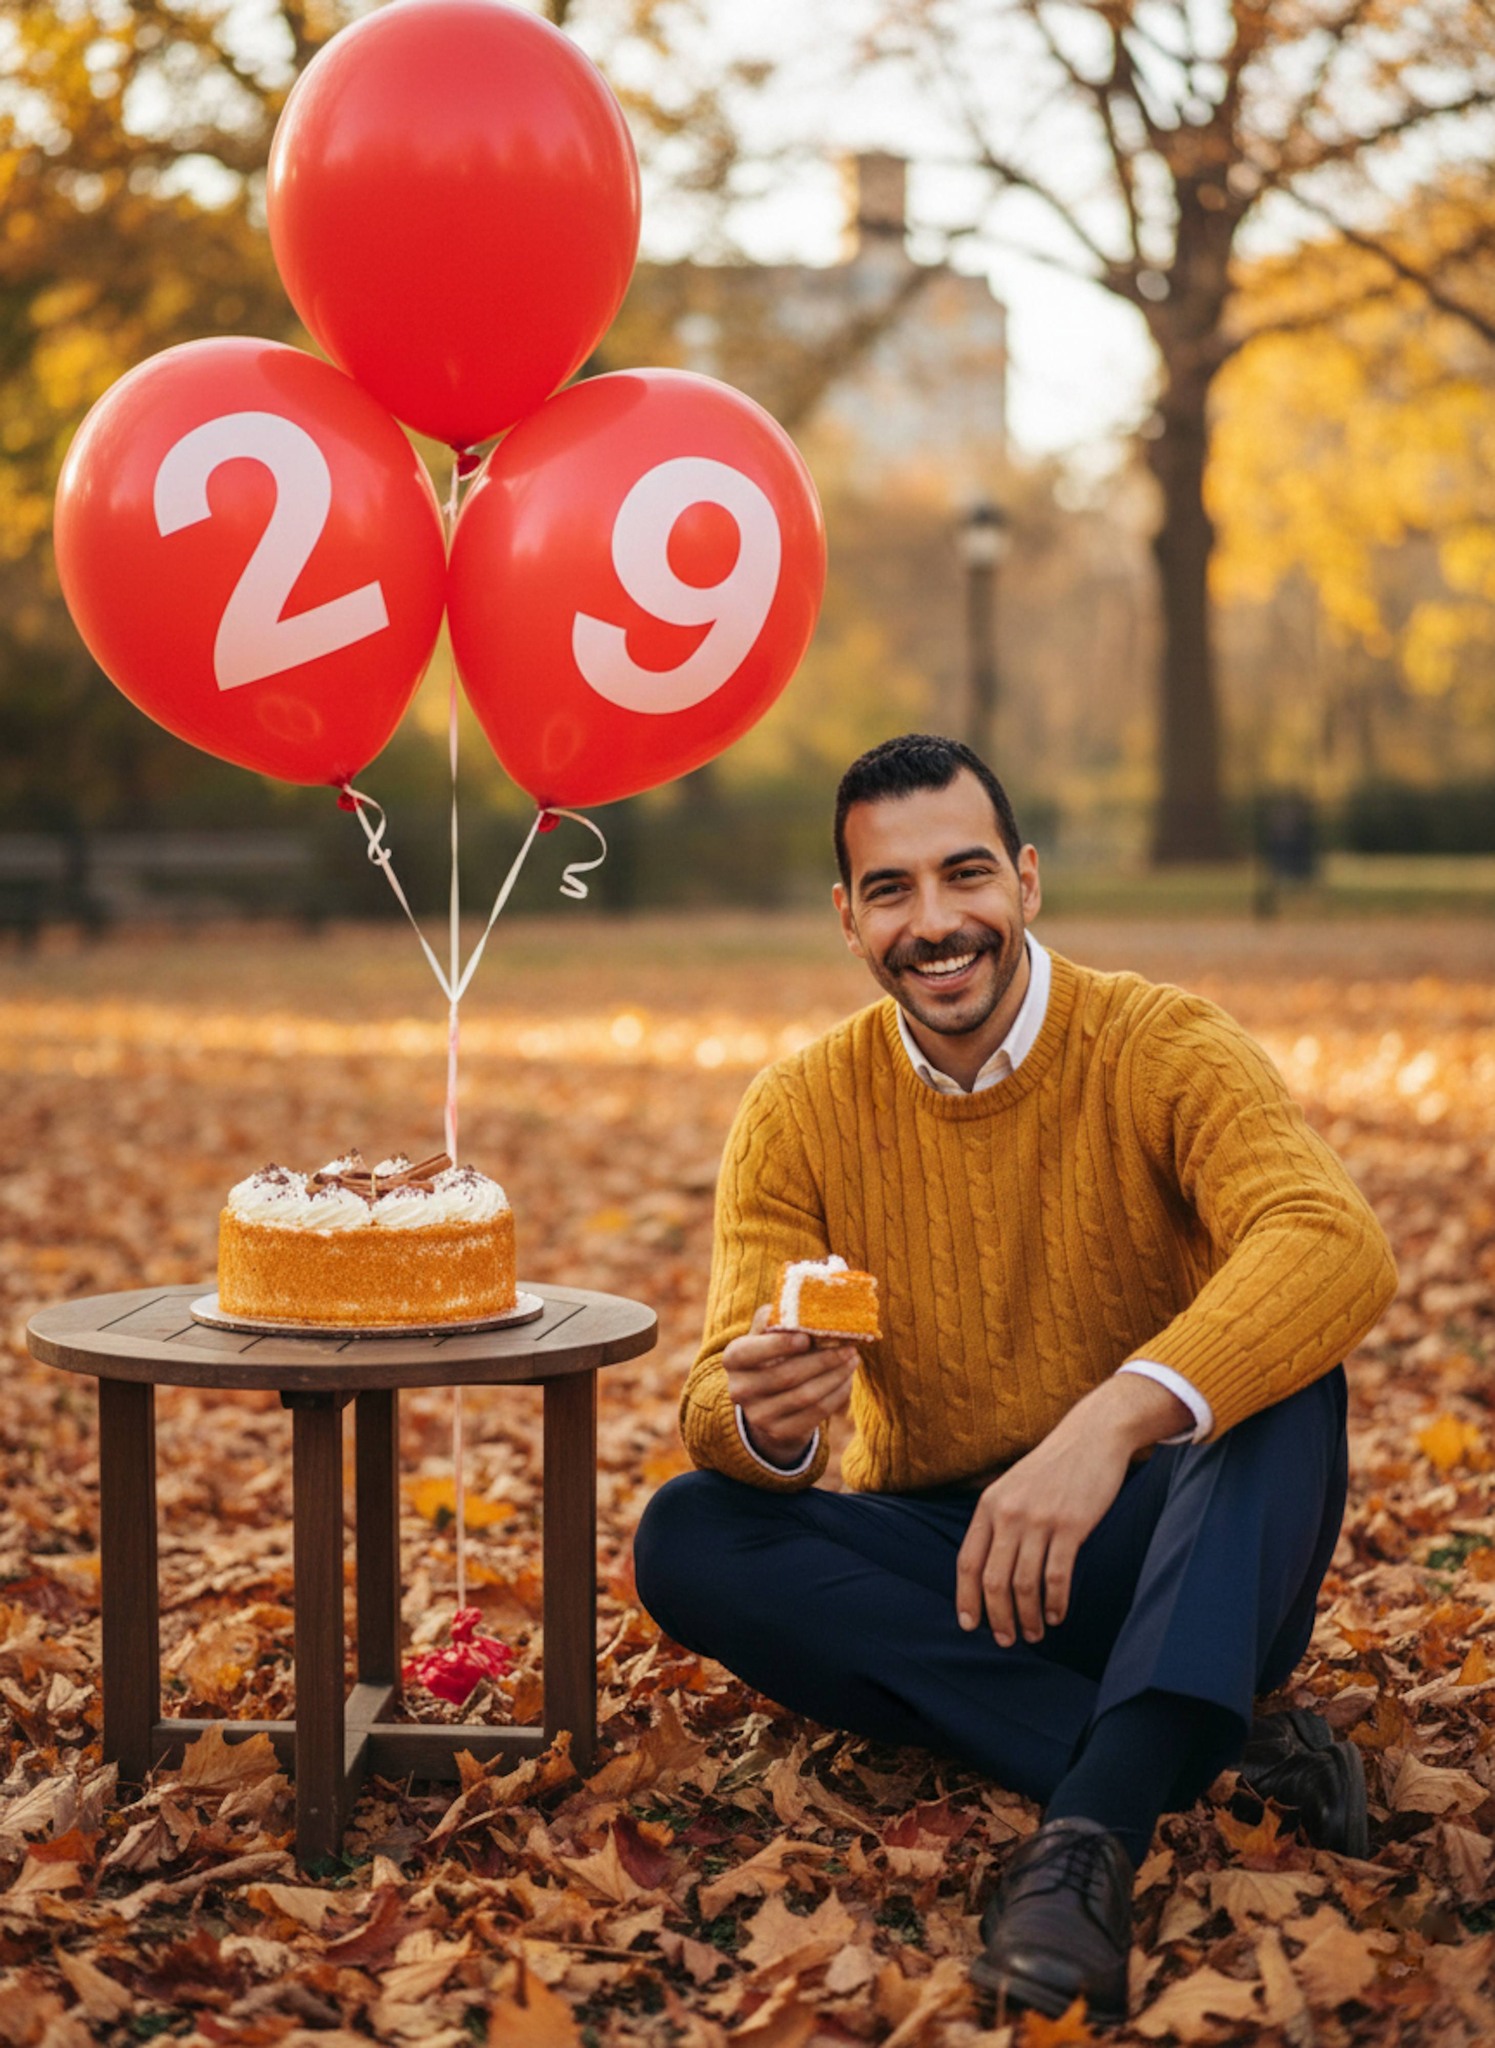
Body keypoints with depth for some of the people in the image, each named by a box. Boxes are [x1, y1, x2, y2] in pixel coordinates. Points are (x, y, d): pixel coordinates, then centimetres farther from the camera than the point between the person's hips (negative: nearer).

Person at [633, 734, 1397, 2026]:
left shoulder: (1157, 1048, -11)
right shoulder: (801, 1116, -2)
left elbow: (1341, 1246, -31)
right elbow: (718, 1409, -10)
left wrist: (1110, 1423, -46)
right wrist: (767, 1422, -37)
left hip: (1162, 1557, -3)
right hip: (942, 1569, 3)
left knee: (1283, 1377, -30)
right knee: (685, 1539, -22)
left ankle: (1098, 1827, -46)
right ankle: (1205, 1749, -27)